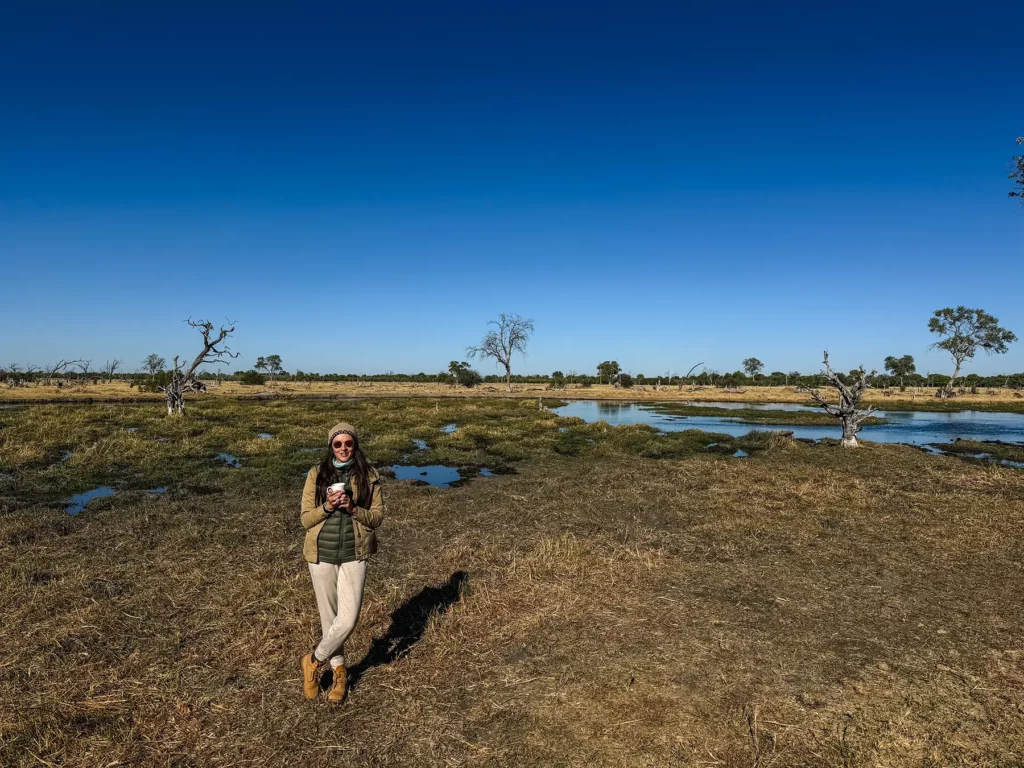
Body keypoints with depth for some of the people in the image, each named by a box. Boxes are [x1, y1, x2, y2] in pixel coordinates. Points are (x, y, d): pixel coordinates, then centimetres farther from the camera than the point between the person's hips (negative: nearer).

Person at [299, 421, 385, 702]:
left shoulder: (368, 476, -3)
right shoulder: (316, 474, -2)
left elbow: (378, 516, -1)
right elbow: (306, 519, -1)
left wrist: (353, 509, -19)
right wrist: (327, 506, -20)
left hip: (354, 554, 0)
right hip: (321, 554, 1)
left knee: (348, 618, -5)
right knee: (329, 617, 12)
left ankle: (314, 661, 21)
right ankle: (338, 671, 34)